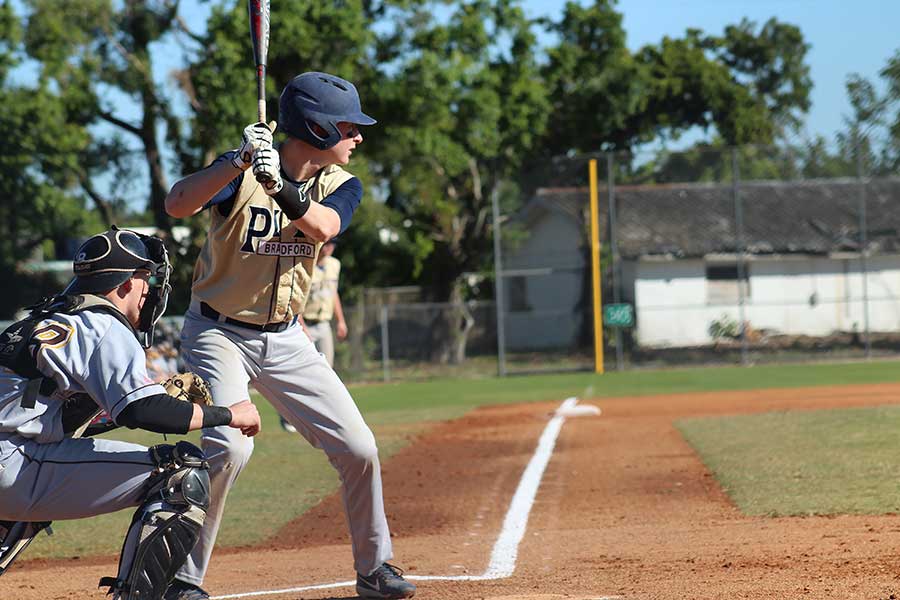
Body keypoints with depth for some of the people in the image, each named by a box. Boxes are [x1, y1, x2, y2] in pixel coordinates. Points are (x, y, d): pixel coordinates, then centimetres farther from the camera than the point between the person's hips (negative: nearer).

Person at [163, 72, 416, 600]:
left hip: (286, 339, 5)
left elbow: (323, 226, -24)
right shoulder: (240, 171, -15)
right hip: (219, 333, -5)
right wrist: (239, 164, -44)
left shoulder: (341, 186, -1)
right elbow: (178, 204, -32)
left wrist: (279, 186, -43)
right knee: (230, 447, -25)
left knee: (358, 447, 0)